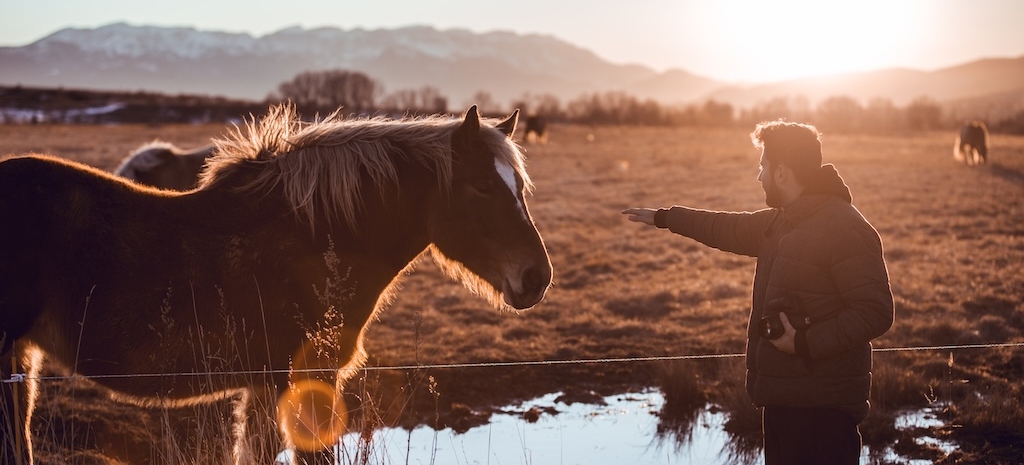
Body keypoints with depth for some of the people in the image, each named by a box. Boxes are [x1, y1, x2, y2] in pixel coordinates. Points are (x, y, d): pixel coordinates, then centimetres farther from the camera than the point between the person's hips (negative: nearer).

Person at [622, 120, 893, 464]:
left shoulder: (845, 228, -16)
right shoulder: (779, 222, 14)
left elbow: (876, 312, -21)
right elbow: (730, 229, 30)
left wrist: (806, 343, -27)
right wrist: (663, 217, 37)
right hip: (783, 400, 10)